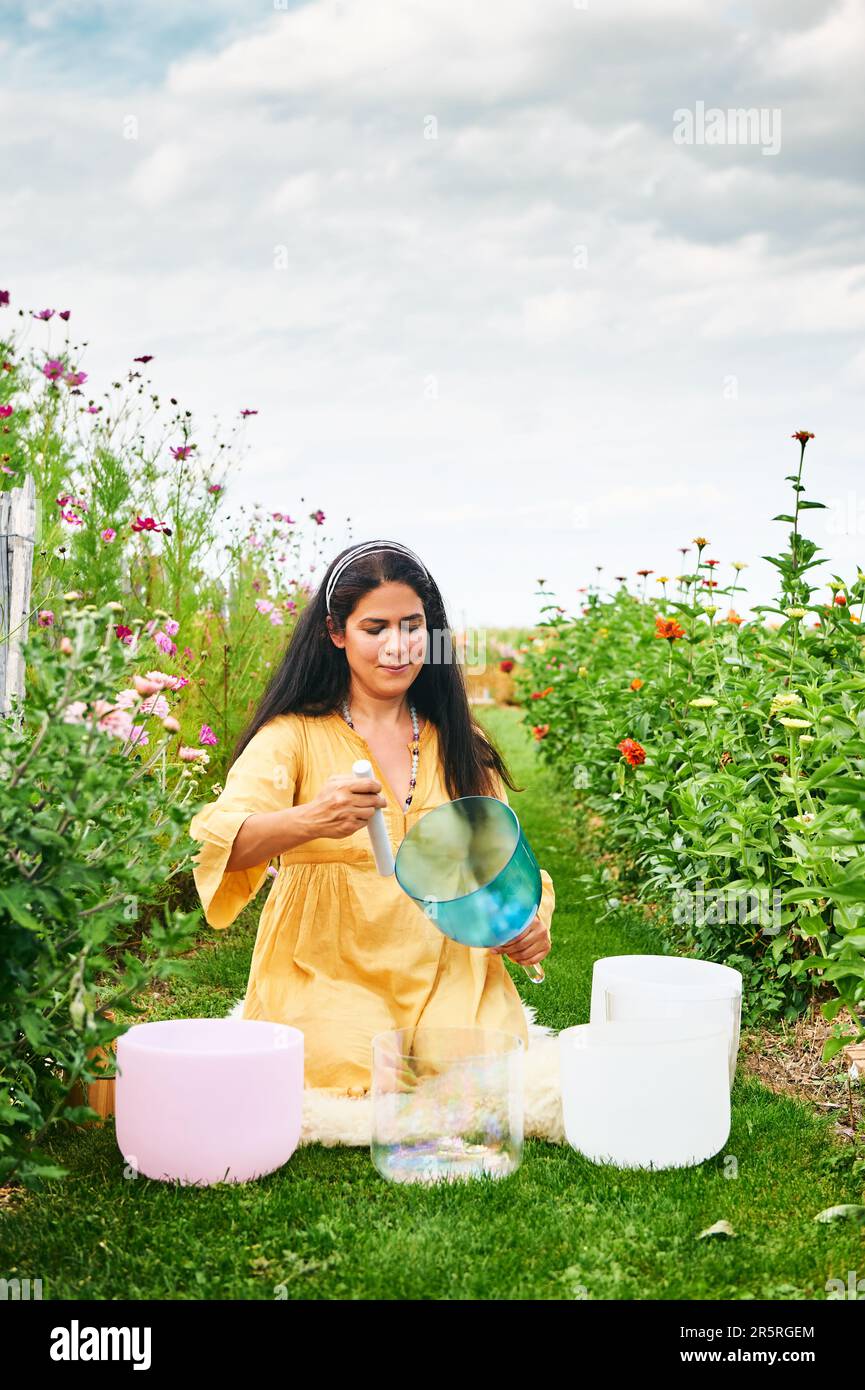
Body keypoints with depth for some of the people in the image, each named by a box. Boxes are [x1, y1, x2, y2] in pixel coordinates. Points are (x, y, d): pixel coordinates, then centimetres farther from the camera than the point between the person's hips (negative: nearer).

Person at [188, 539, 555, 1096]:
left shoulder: (461, 744, 15)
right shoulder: (295, 735, 0)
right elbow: (216, 844, -16)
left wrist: (530, 920, -5)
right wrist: (308, 822, -37)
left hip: (448, 977, 3)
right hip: (327, 975, -2)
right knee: (365, 1074, -30)